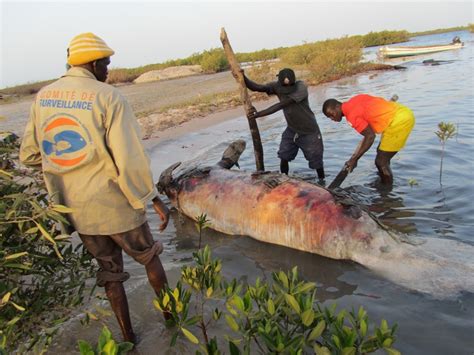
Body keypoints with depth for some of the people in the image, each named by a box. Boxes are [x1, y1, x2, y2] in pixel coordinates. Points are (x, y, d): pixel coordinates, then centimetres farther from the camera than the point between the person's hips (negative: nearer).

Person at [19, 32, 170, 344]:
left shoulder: (43, 97, 3)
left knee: (110, 271, 21)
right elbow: (131, 159, -21)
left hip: (76, 210, 5)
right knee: (149, 257, 21)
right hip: (116, 206, -5)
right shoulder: (108, 97, -16)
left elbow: (29, 155, 8)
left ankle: (128, 337, 33)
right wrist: (154, 199, -14)